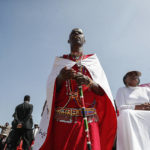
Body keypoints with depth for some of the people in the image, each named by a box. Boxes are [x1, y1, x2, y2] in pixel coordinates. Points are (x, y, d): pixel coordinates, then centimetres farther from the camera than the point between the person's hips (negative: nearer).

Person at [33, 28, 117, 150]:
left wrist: (89, 82, -15)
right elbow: (50, 89, 6)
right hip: (63, 119, 0)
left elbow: (103, 91, 6)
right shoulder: (60, 62, 16)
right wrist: (60, 78, -14)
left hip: (88, 119, 0)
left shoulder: (93, 61, 15)